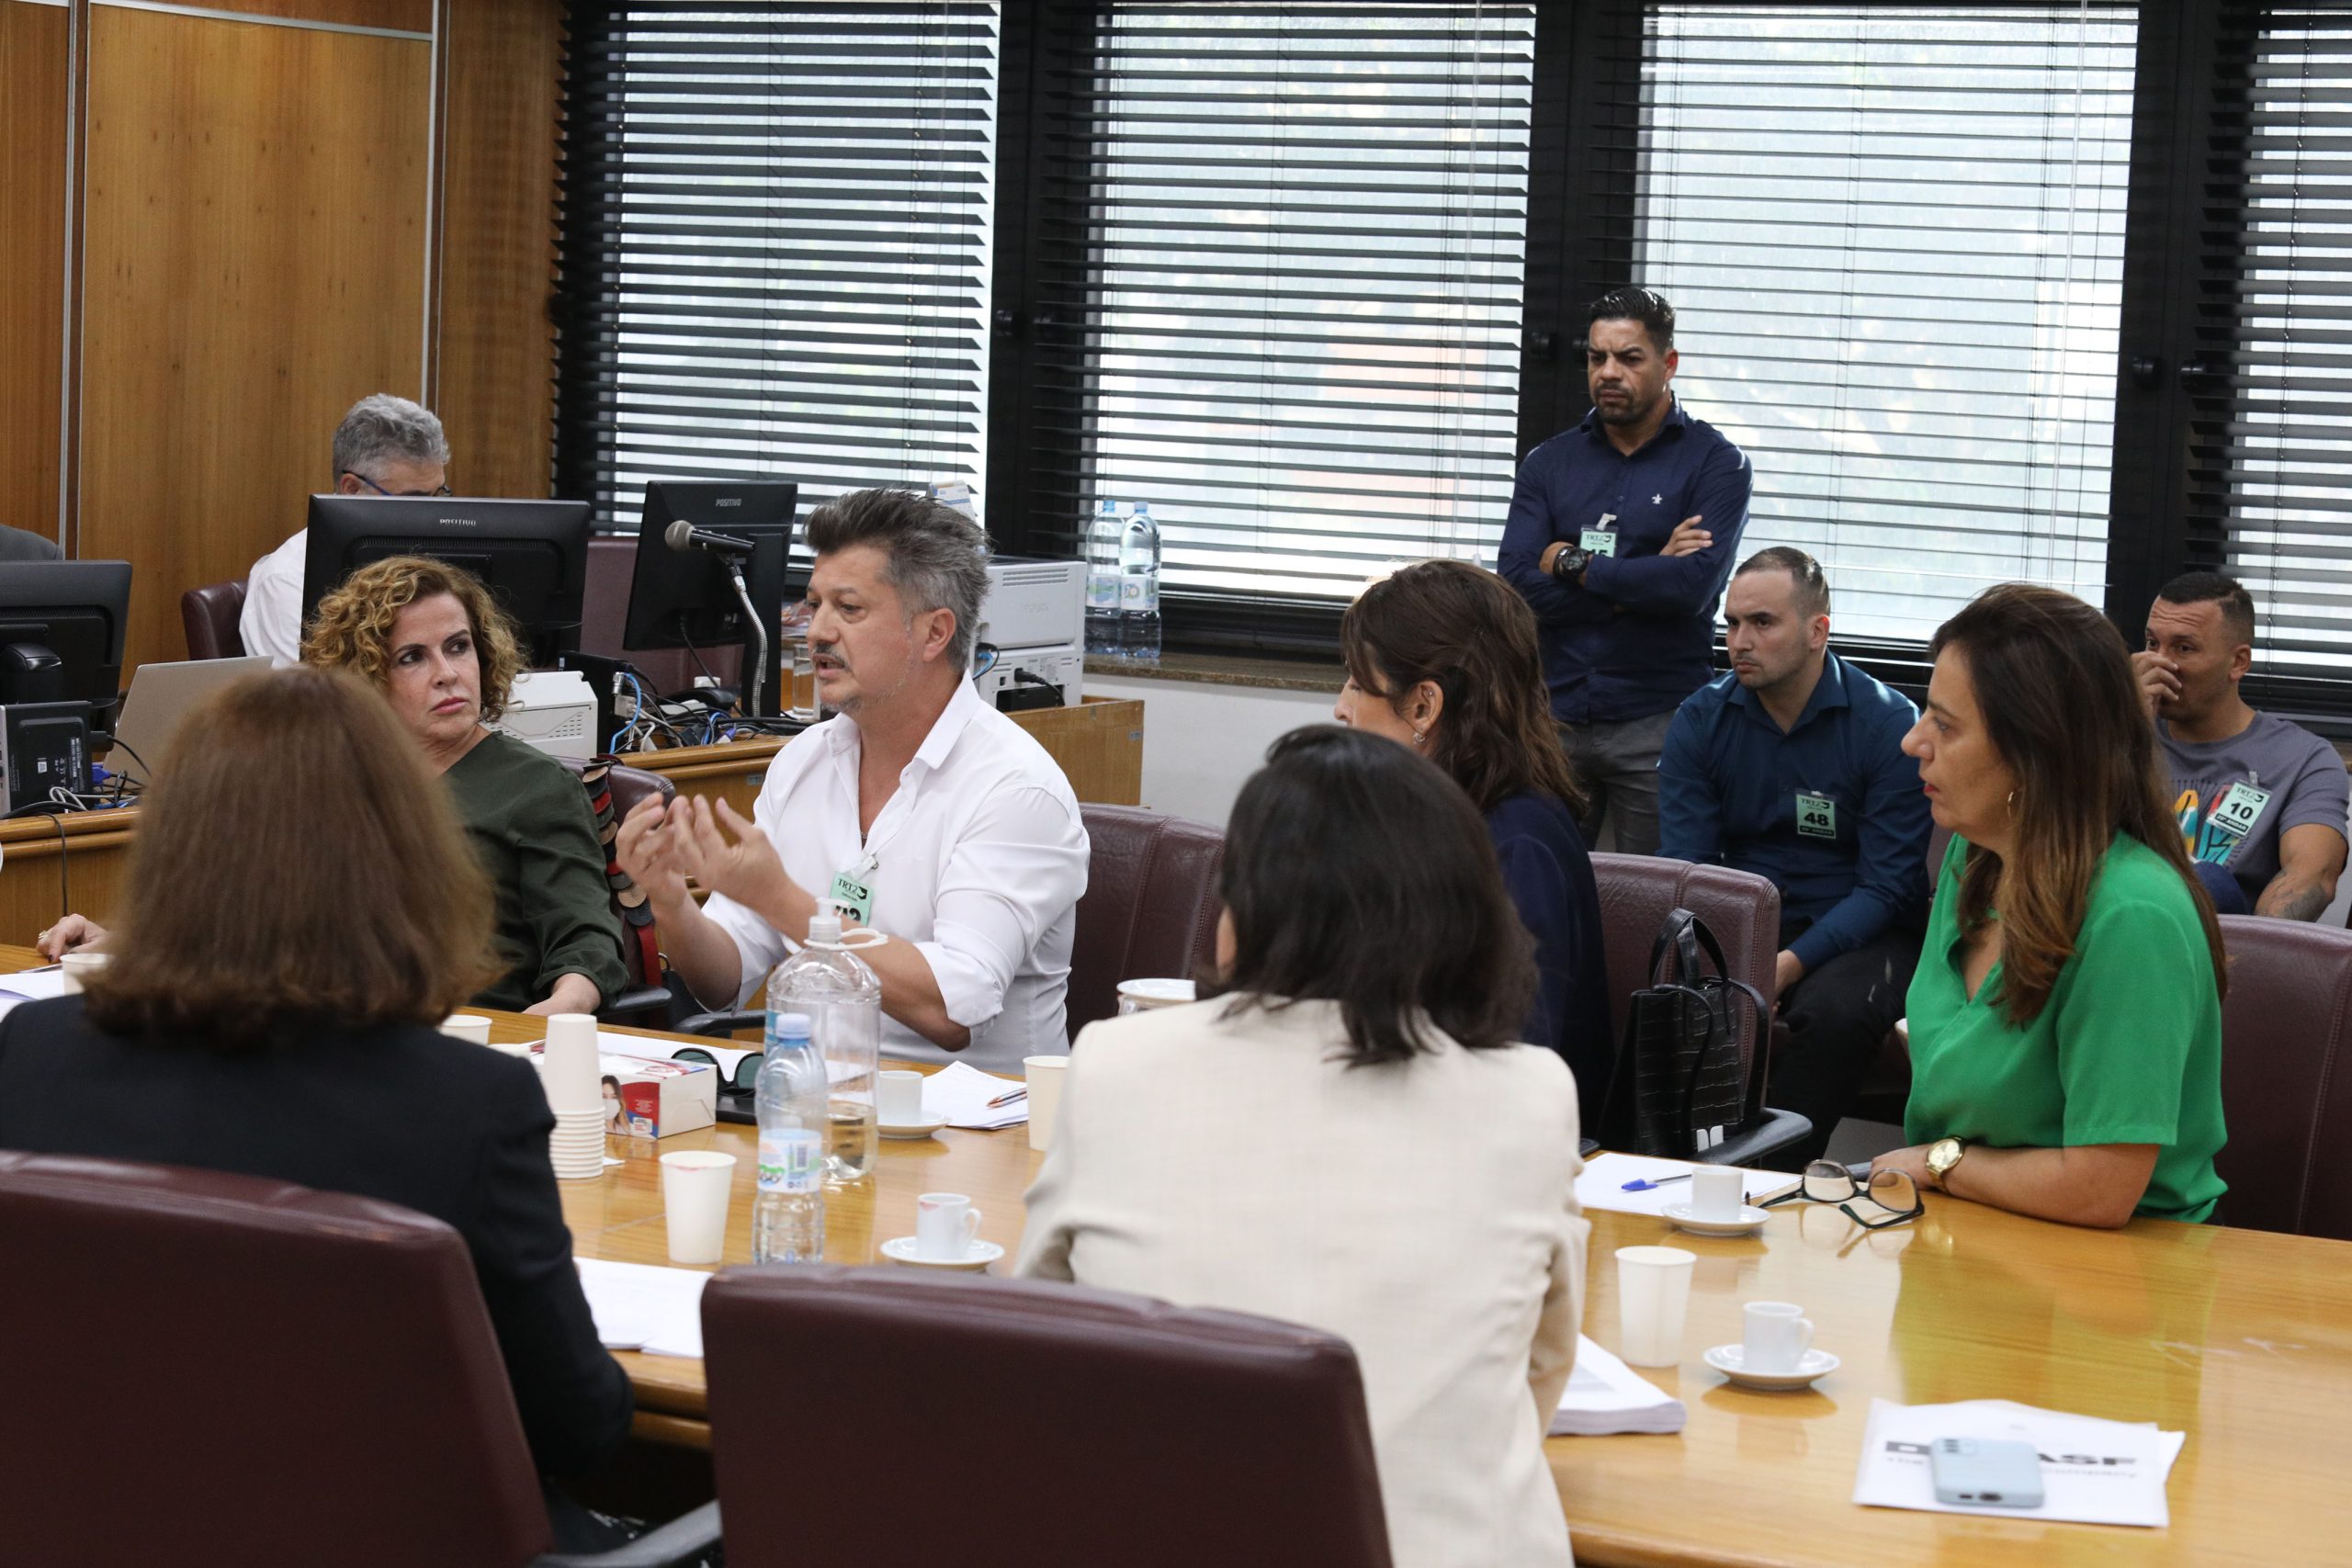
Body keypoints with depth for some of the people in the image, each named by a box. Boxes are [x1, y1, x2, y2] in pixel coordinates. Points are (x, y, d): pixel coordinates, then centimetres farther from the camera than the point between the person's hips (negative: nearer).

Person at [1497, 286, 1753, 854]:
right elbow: (1516, 584, -2)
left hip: (1659, 722, -3)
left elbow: (1694, 585, -14)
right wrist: (1640, 582, -8)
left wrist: (1574, 565, -6)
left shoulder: (1715, 462, 1)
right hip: (1557, 717, 3)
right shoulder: (1549, 462, 12)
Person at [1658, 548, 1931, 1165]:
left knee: (1835, 1008, -36)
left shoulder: (1890, 724, -8)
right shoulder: (1700, 720, 3)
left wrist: (1790, 964, -26)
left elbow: (1888, 887, -11)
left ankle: (1776, 1169, -20)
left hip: (1853, 932, -3)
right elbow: (1684, 868, 1)